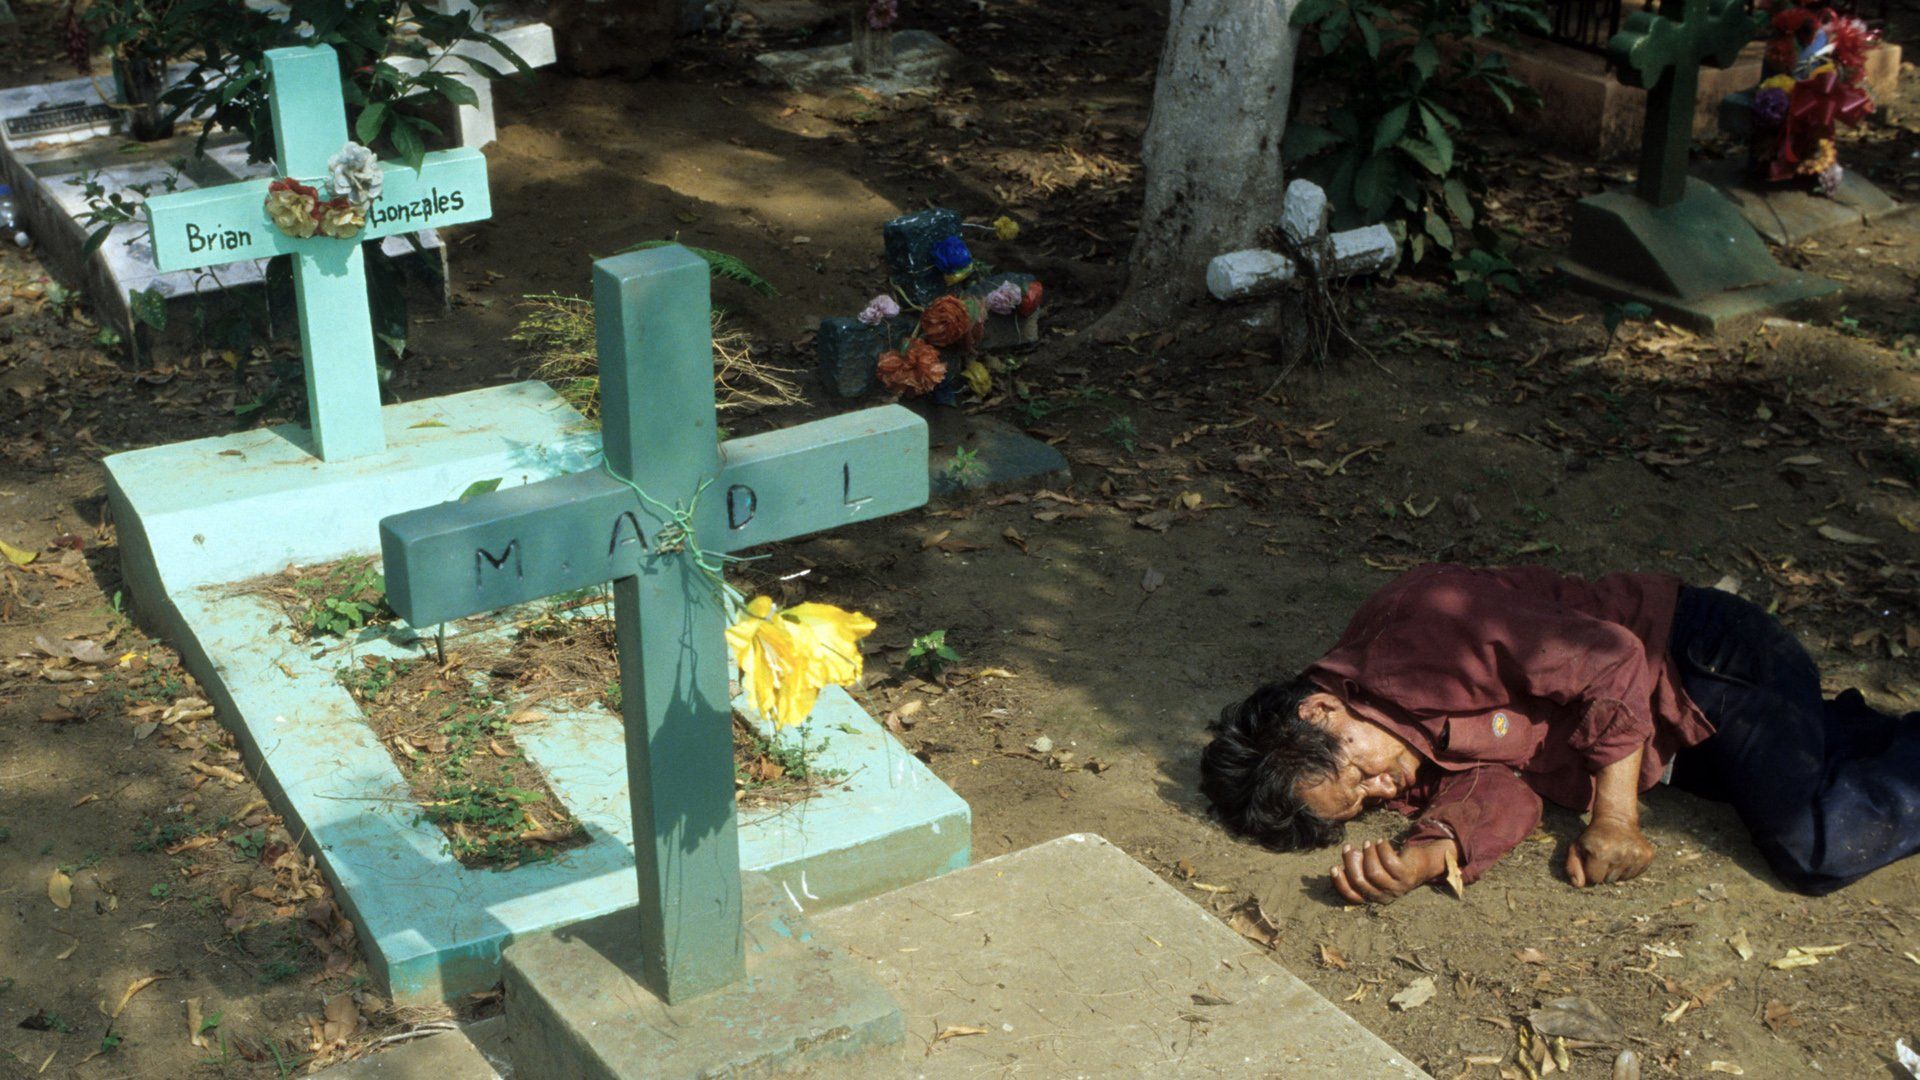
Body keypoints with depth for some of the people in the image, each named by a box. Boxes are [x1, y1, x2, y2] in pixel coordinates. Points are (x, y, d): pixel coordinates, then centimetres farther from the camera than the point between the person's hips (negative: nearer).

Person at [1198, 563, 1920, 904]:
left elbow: (1611, 663, -28)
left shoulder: (1416, 625, -28)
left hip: (1695, 655, -7)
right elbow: (1498, 790, -15)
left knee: (1821, 847, -16)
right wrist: (1419, 860, -34)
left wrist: (1613, 821, -24)